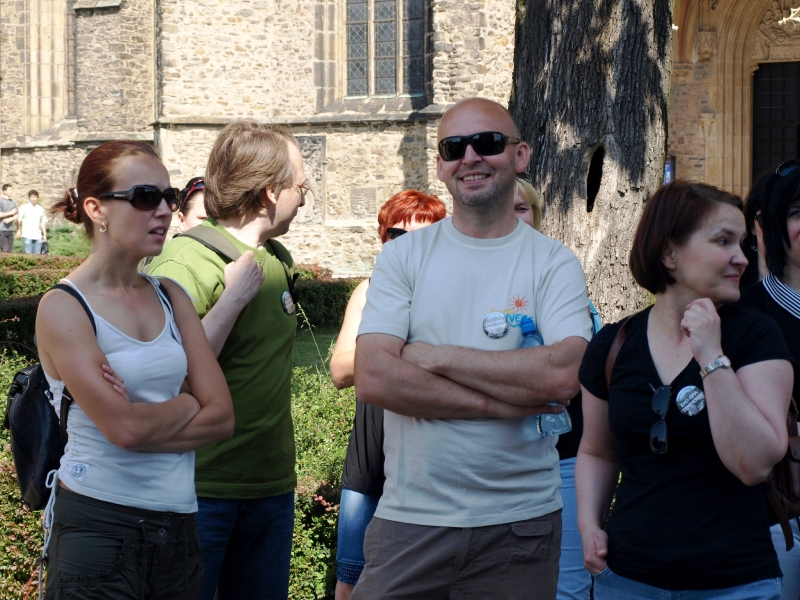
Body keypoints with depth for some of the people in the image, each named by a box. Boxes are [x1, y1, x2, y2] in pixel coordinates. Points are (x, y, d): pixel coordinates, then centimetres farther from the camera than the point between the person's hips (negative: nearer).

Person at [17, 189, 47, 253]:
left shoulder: (40, 209, 13)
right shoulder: (24, 208, 2)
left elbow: (43, 223, 17)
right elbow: (19, 220, -3)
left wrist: (45, 234, 13)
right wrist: (19, 230, -13)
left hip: (38, 236, 4)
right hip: (27, 236, -4)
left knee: (37, 254, 2)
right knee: (28, 254, -7)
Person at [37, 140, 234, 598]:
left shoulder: (170, 298, 9)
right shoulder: (64, 307, -8)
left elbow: (222, 417, 1)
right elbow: (125, 427, -18)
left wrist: (145, 419, -12)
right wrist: (185, 405, -1)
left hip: (178, 524, 6)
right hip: (99, 522, -5)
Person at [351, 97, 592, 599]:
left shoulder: (554, 264, 0)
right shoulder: (403, 257, 3)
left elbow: (564, 376, -17)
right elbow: (374, 379, -10)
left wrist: (436, 356, -13)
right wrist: (505, 403, -14)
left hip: (519, 524, 0)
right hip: (409, 519, 1)